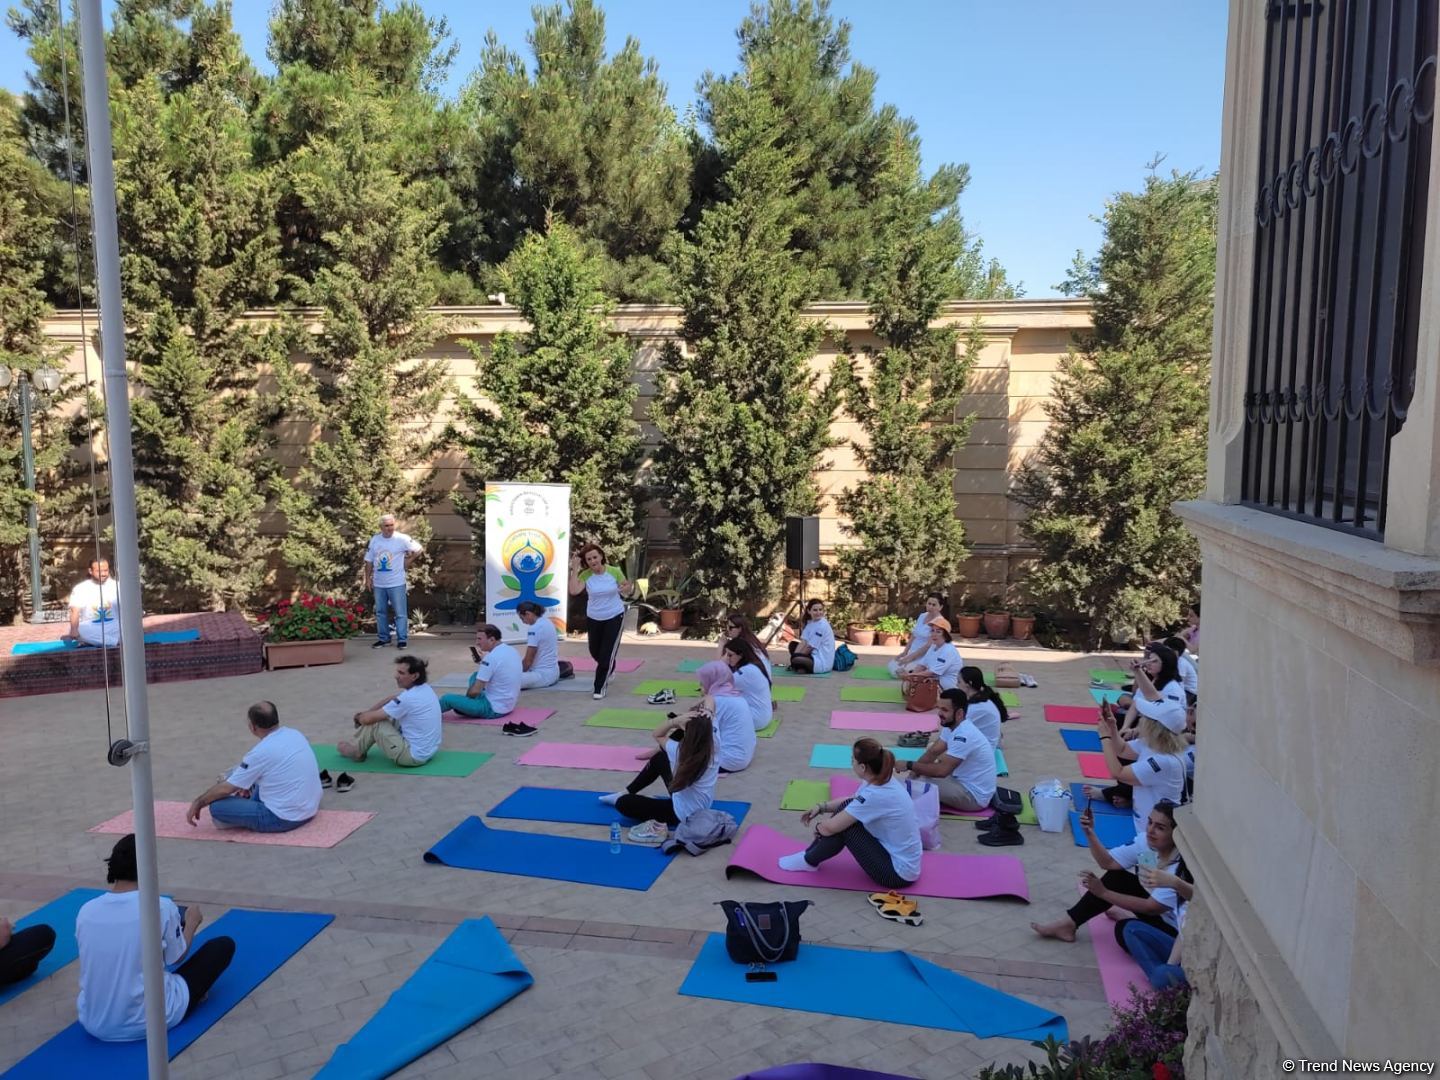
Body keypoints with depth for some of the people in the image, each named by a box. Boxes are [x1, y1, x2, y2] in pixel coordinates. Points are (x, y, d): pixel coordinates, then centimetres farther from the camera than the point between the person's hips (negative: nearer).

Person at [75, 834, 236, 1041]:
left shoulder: (85, 911, -5)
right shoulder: (161, 907, -16)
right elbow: (177, 957, 2)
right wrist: (192, 922, 21)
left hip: (93, 1024, 5)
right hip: (149, 1021, -5)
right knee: (224, 945, 11)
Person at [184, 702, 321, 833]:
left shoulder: (261, 752, -19)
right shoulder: (294, 734, 3)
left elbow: (226, 789, -8)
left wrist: (198, 803, 7)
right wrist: (249, 783, 34)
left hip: (285, 818, -8)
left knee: (217, 807, -8)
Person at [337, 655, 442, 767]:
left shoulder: (408, 699, -25)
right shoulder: (426, 688, 2)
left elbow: (367, 719, -14)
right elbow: (390, 700, 18)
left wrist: (359, 717, 9)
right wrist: (365, 712, 10)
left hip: (413, 756, -9)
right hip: (428, 751, 9)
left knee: (373, 722, -3)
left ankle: (356, 751, 23)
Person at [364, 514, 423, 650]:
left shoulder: (402, 539, -9)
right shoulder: (374, 540, 3)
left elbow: (419, 549, -4)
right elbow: (369, 561, 10)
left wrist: (408, 561, -4)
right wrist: (367, 578, 7)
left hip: (396, 583, -4)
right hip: (378, 584, 4)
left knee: (400, 613, -2)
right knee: (380, 612, 12)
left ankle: (402, 639, 4)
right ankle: (383, 638, 22)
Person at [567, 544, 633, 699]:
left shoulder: (615, 571, -15)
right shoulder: (585, 575, -14)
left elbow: (628, 586, 0)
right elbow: (573, 591, -29)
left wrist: (626, 589, -25)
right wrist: (575, 569, -28)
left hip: (614, 617, -3)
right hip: (593, 618, 3)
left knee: (607, 653, -5)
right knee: (595, 652, 18)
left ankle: (600, 687, 9)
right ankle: (609, 670, 51)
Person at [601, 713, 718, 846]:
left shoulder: (681, 752, -31)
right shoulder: (713, 747, -17)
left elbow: (656, 735, -12)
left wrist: (676, 721, -29)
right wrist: (706, 718, -19)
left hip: (683, 813, -7)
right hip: (699, 807, 7)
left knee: (622, 803, 5)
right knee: (659, 759, 21)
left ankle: (657, 825, -4)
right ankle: (626, 793, 35)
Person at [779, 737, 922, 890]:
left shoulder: (875, 795, -30)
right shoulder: (883, 779, -3)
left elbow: (830, 828, -21)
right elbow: (851, 801, 18)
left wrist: (818, 827, 1)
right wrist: (821, 807, 8)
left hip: (898, 873, -9)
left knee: (842, 826, -14)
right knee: (845, 811, 4)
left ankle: (809, 861, 11)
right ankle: (811, 853, 17)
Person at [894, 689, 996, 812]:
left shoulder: (964, 736, -29)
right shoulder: (952, 726, 2)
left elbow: (942, 770, -31)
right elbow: (933, 752, 3)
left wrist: (909, 765, -23)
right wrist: (914, 770, -12)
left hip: (975, 796, -10)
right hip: (966, 782, 10)